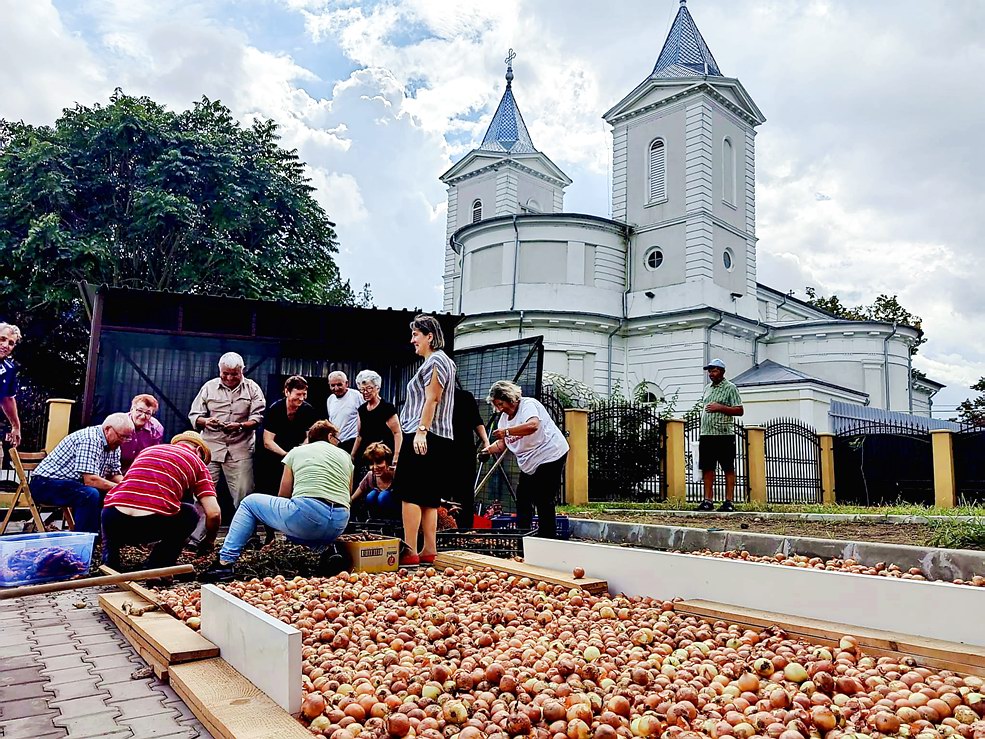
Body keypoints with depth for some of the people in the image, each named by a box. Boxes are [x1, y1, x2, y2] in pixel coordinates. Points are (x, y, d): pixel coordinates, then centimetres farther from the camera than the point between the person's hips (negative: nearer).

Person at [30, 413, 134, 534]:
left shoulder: (114, 445, 4)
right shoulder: (90, 439, -25)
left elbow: (115, 474, 8)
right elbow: (90, 480, -31)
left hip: (71, 482, 9)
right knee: (90, 495, -32)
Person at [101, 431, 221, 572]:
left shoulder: (148, 449, 28)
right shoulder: (197, 462, 16)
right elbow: (213, 513, 8)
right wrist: (209, 541, 29)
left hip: (111, 521, 5)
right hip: (152, 525, -4)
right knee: (191, 514, 26)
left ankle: (109, 562, 23)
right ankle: (154, 568, 16)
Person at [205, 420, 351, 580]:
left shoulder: (296, 451, 19)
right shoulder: (345, 455, 22)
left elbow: (283, 496, 23)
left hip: (308, 511, -4)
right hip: (340, 525, 4)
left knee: (249, 502, 21)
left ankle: (225, 562, 10)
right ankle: (327, 548, 10)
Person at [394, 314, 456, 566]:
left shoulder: (435, 361, -7)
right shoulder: (439, 361, 24)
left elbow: (432, 399, -16)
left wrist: (421, 431, -21)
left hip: (425, 437, -10)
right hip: (438, 439, 10)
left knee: (410, 494, -10)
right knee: (428, 496, 9)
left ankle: (410, 552, -10)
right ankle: (429, 550, 10)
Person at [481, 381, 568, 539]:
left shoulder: (528, 404, -16)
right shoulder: (504, 417, 10)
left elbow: (533, 425, -38)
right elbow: (502, 444, 10)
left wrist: (507, 431, -41)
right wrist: (489, 449, -9)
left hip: (550, 455, -9)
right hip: (529, 463, 9)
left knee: (544, 501, -8)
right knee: (523, 498, 11)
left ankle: (547, 539, 0)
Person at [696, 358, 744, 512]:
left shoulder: (730, 388, -2)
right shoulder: (707, 388, 18)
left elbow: (739, 410, -7)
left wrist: (719, 408, -16)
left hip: (724, 435, -6)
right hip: (706, 435, 6)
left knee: (728, 469, 0)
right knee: (707, 468, 6)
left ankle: (729, 502, 3)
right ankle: (708, 501, 11)